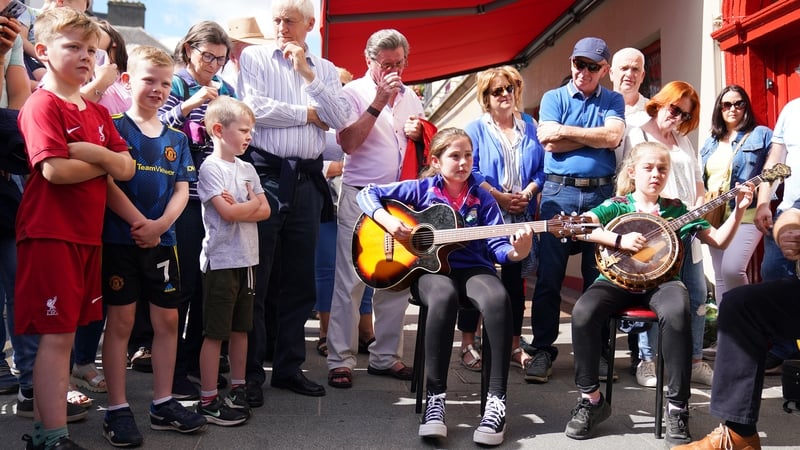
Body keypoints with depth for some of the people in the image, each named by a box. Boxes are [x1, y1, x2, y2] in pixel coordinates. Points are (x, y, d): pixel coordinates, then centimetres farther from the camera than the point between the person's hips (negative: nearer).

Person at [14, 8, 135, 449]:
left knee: (64, 332, 11)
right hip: (51, 234, -7)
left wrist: (90, 152, -11)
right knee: (56, 334, -4)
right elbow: (53, 170, -21)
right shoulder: (42, 105, -8)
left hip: (88, 234, 8)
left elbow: (127, 168, 8)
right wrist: (105, 164, -6)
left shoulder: (97, 112, 16)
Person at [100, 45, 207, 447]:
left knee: (167, 320, 8)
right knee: (120, 321, 1)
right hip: (120, 238, -5)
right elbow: (107, 181, -12)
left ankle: (163, 403, 20)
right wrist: (139, 223, -16)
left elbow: (181, 190, 7)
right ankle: (117, 410, 11)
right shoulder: (114, 127, -3)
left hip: (162, 240, 5)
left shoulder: (176, 138, 12)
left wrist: (160, 224, -10)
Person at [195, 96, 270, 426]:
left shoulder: (247, 169, 12)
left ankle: (237, 390, 24)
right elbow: (227, 213, -18)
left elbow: (265, 211, 6)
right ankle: (208, 400, 6)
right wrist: (253, 202, -1)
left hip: (246, 259, 7)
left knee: (241, 327, 13)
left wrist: (239, 208, -12)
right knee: (215, 332, -1)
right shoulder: (210, 167, -9)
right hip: (221, 260, -7)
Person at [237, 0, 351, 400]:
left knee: (300, 279, 9)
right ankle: (251, 371, 8)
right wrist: (308, 114, -2)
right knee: (256, 278, -1)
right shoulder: (254, 58, 6)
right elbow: (255, 108, -11)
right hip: (265, 173, -4)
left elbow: (340, 120, 0)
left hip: (307, 179, 4)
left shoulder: (325, 70, 15)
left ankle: (289, 367, 20)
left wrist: (308, 73, -5)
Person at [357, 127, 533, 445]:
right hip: (428, 267, -1)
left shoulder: (482, 199, 8)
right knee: (444, 295, -39)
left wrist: (516, 252, -23)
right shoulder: (422, 189, 5)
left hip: (472, 268, 2)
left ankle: (496, 400, -27)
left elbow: (496, 245, 0)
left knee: (497, 298, -34)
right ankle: (435, 397, -29)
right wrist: (388, 220, -12)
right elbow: (368, 194, 6)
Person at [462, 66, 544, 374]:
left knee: (515, 279, 8)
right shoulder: (476, 129, 2)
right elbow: (469, 172, -8)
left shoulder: (529, 129, 14)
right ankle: (467, 345, 9)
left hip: (521, 216, 4)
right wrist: (500, 197, -15)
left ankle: (514, 345, 17)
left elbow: (541, 170, 8)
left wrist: (527, 193, -9)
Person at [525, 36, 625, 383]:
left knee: (598, 276, 4)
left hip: (601, 193, 1)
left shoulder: (613, 101, 13)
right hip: (559, 191, -1)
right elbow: (550, 142, -7)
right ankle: (543, 349, 4)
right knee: (549, 274, -3)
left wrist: (566, 131, -6)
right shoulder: (553, 98, 10)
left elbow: (614, 136, -7)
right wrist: (596, 136, -4)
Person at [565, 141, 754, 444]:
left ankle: (677, 406, -21)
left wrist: (739, 210, 0)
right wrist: (620, 240, -20)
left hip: (660, 280, 1)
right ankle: (591, 398, -12)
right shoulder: (617, 205, 7)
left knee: (676, 313, -37)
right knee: (583, 313, -32)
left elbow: (719, 241, 14)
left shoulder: (676, 209, 14)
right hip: (617, 278, 0)